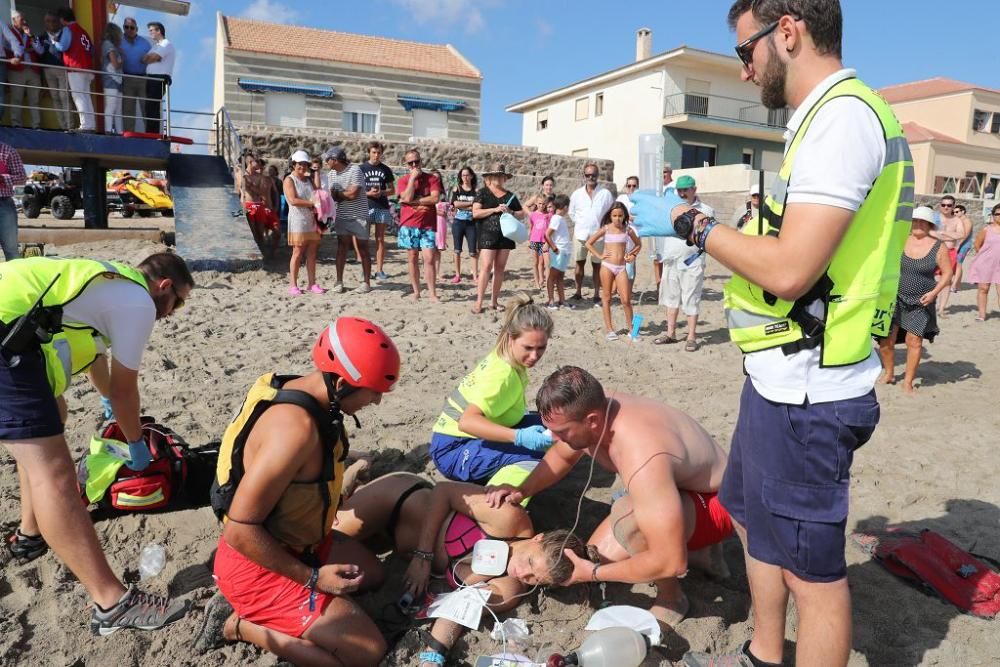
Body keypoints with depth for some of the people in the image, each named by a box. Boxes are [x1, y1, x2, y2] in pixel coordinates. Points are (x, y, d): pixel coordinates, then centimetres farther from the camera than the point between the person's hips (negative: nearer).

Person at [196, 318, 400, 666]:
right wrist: (312, 578, -20)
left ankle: (266, 612, 13)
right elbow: (240, 530, -29)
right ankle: (241, 624, 1)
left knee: (371, 573, 25)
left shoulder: (305, 393, -5)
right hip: (258, 566, -9)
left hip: (293, 541, 10)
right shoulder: (296, 427, -34)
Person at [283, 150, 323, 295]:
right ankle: (293, 285, 1)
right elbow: (293, 200, -15)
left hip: (312, 221, 6)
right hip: (298, 221, -6)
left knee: (312, 253, 5)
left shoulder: (309, 179, 17)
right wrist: (312, 203, -13)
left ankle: (312, 283, 11)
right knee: (298, 252, -5)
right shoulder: (289, 180, -3)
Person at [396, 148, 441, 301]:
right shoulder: (403, 180, 5)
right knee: (412, 258, 6)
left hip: (428, 225, -1)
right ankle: (416, 292, 15)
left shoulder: (432, 178, 4)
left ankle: (432, 294, -4)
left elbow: (435, 198, -11)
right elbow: (407, 197, -13)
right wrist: (412, 177, -9)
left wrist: (413, 201, -12)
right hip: (408, 225, 1)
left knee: (429, 259, -7)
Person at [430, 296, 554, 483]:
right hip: (453, 451, -9)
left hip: (468, 438, 9)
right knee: (537, 458, -27)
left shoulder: (502, 359, 1)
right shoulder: (502, 373, -25)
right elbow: (467, 421, -37)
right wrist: (519, 437, -44)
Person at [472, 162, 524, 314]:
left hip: (505, 235, 4)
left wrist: (510, 212, -5)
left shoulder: (510, 196, 14)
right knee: (486, 267, -11)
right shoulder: (483, 192, 3)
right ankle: (479, 302, -8)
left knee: (500, 268, 5)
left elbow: (522, 214, 16)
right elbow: (475, 213, -7)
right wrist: (495, 209, -14)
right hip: (487, 234, -4)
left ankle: (494, 301, 13)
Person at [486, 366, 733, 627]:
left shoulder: (642, 460, -41)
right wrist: (522, 491, -5)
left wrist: (594, 573, -25)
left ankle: (671, 598, -8)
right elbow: (561, 456, 10)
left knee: (627, 514, -37)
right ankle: (696, 549, 15)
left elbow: (671, 562, -37)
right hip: (675, 487, 8)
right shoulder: (596, 412, -15)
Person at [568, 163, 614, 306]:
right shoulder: (577, 194, 4)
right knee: (579, 263, 9)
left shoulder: (605, 193, -4)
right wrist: (581, 224, 9)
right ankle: (578, 292, 20)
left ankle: (597, 295, 11)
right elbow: (572, 213, 15)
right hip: (580, 234, 2)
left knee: (597, 265, 4)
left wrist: (603, 225, 2)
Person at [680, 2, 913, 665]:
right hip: (787, 379, 11)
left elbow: (789, 269, -24)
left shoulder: (842, 116, -17)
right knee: (754, 517, 24)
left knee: (811, 569, 4)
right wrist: (717, 229, 8)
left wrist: (703, 229, -11)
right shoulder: (833, 117, 14)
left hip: (804, 392, -11)